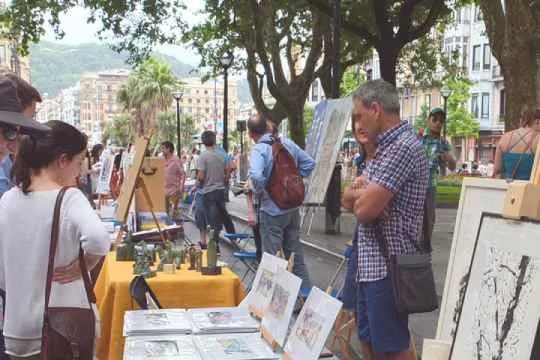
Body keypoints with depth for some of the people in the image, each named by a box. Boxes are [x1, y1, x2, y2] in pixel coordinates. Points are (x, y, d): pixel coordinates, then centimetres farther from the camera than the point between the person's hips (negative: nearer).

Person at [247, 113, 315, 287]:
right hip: (293, 208, 6)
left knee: (273, 257, 4)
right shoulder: (287, 143, 2)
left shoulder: (258, 150, -18)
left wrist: (258, 192, -14)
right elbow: (309, 163, 9)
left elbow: (256, 176, -34)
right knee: (295, 252, 18)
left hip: (272, 210, -6)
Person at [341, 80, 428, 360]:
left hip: (388, 266, -10)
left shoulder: (403, 147, -17)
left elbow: (364, 209, -22)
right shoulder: (385, 148, 16)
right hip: (370, 263, 10)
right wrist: (363, 193, -7)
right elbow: (348, 200, 14)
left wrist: (359, 195, 0)